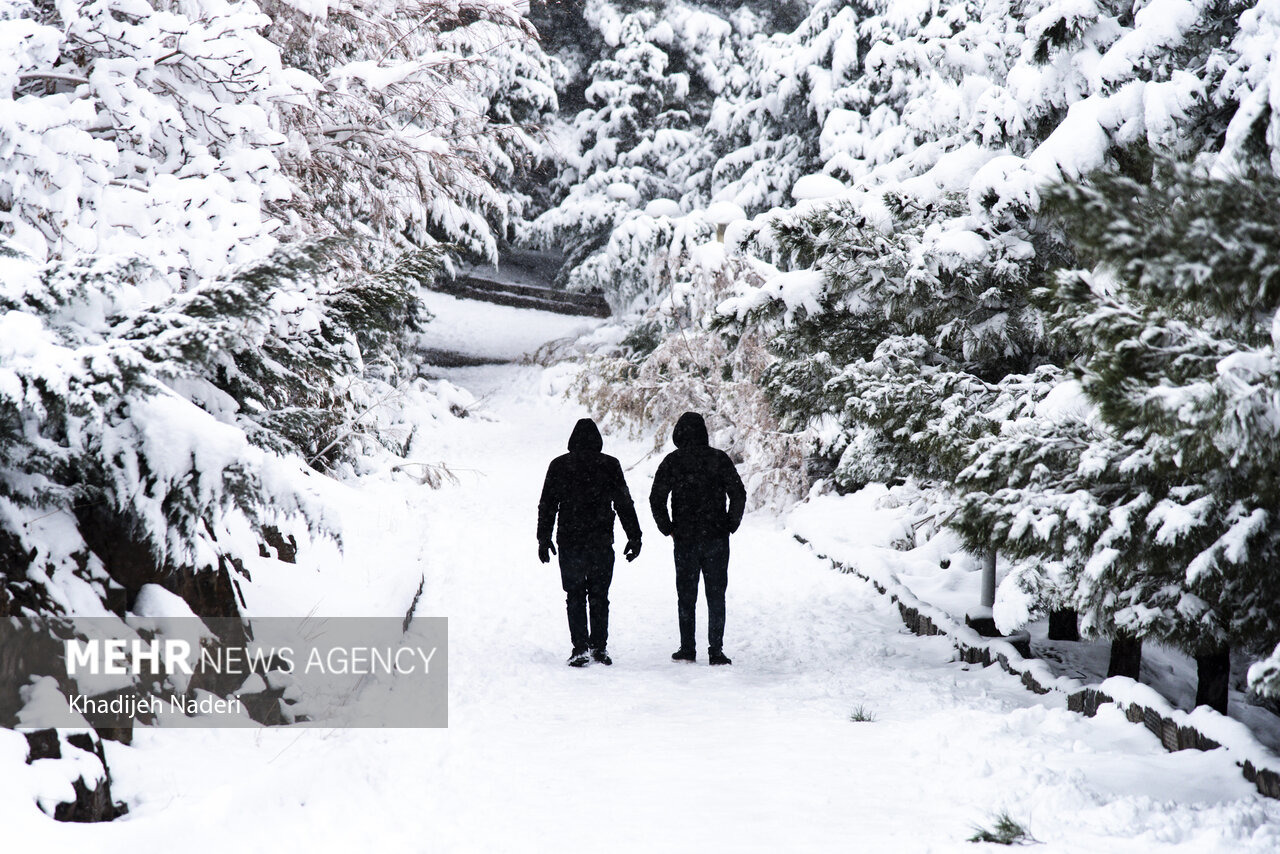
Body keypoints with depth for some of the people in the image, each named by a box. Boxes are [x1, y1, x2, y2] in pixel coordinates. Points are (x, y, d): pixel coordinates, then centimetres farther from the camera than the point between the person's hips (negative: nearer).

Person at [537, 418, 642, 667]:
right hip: (601, 543, 0)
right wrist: (634, 537, 8)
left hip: (569, 542, 0)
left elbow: (547, 505, 3)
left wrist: (544, 539, 11)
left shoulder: (558, 466, 1)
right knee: (599, 595, 11)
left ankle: (579, 647, -4)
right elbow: (624, 504, 2)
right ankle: (599, 646, 8)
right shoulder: (610, 466, 0)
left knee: (575, 596, 5)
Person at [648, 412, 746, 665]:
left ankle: (687, 649, 10)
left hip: (685, 539, 0)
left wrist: (668, 529, 4)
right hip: (716, 539, 0)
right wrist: (730, 526, 6)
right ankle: (716, 651, 0)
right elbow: (738, 495, -5)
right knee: (716, 596, 4)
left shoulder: (672, 461, -3)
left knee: (686, 596, 10)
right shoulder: (719, 459, -2)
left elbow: (656, 499, -7)